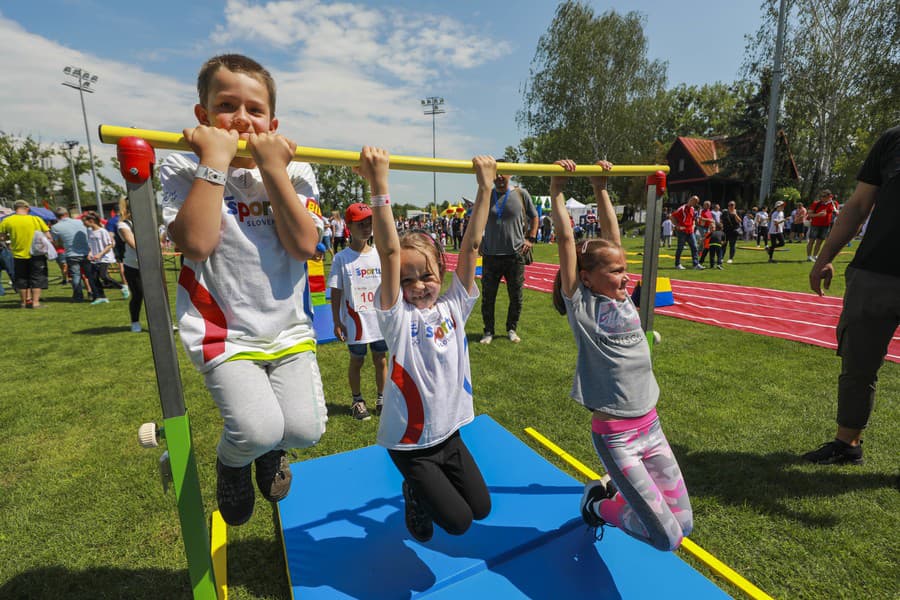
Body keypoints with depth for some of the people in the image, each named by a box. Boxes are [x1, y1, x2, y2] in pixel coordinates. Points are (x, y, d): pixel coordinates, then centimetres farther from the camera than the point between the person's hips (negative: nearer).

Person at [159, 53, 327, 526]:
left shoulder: (294, 174, 3)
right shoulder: (183, 171, -2)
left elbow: (304, 245, -13)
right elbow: (196, 245, -21)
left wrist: (272, 169, -16)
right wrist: (215, 161, -19)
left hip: (289, 328, 3)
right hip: (224, 333, -2)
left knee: (305, 429, -8)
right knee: (258, 430, -18)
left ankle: (271, 448, 32)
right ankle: (232, 462, 22)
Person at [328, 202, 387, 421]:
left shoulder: (379, 254, 3)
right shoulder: (341, 258, -6)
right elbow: (336, 292, -5)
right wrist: (336, 322, -7)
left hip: (380, 320, 3)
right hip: (355, 321, -2)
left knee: (380, 359, 12)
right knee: (356, 361, 11)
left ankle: (381, 398, 31)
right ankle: (357, 401, 30)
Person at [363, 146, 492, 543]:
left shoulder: (453, 307, -8)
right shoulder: (397, 316, -19)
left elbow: (470, 246, -14)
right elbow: (390, 253, -32)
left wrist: (485, 187, -17)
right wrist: (378, 186, -40)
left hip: (449, 433, 5)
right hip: (410, 443, -4)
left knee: (481, 507, 17)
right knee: (458, 521, 2)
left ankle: (432, 485, 41)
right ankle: (415, 494, 30)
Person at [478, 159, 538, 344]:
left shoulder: (521, 193, 2)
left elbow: (534, 217, 13)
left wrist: (530, 239, 2)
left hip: (515, 255, 0)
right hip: (490, 255, 1)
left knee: (516, 297, 8)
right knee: (488, 297, 5)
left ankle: (511, 329, 27)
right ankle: (488, 331, 21)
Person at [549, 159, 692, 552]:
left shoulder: (622, 298, 4)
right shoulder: (580, 303, -12)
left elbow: (611, 235, 7)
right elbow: (566, 240, -15)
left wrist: (601, 189, 11)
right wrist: (557, 191, -10)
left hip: (651, 426, 7)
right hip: (615, 436, -7)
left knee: (683, 524, 15)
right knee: (666, 538, -2)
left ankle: (613, 487, 34)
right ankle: (598, 504, 22)